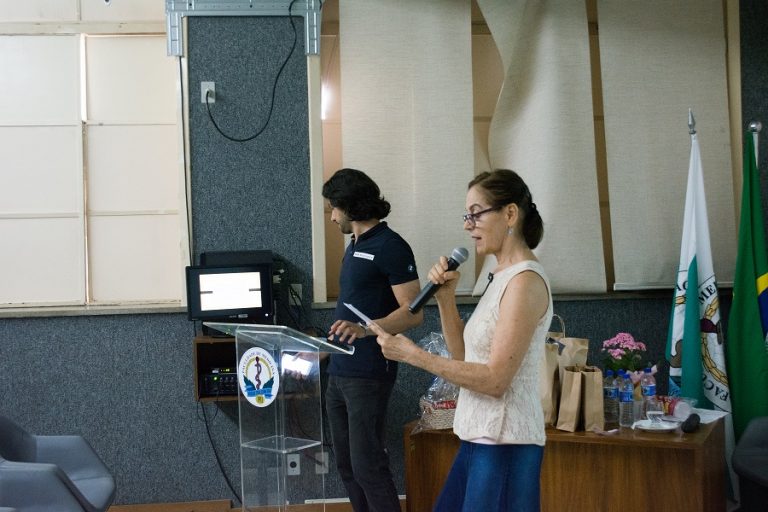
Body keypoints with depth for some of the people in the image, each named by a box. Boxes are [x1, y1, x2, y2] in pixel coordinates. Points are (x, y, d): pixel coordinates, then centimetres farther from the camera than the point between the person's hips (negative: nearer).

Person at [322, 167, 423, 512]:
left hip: (368, 375, -9)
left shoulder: (390, 246, -12)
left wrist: (364, 330, -32)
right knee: (346, 464, 12)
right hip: (338, 372, 9)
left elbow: (413, 312, -18)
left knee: (368, 465, -8)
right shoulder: (355, 246, 16)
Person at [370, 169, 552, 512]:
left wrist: (412, 354, -19)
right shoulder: (503, 277, 13)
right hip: (481, 438, 9)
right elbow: (464, 356, 14)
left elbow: (495, 380, -20)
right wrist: (445, 298, 1)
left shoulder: (525, 281, -16)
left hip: (504, 444, -9)